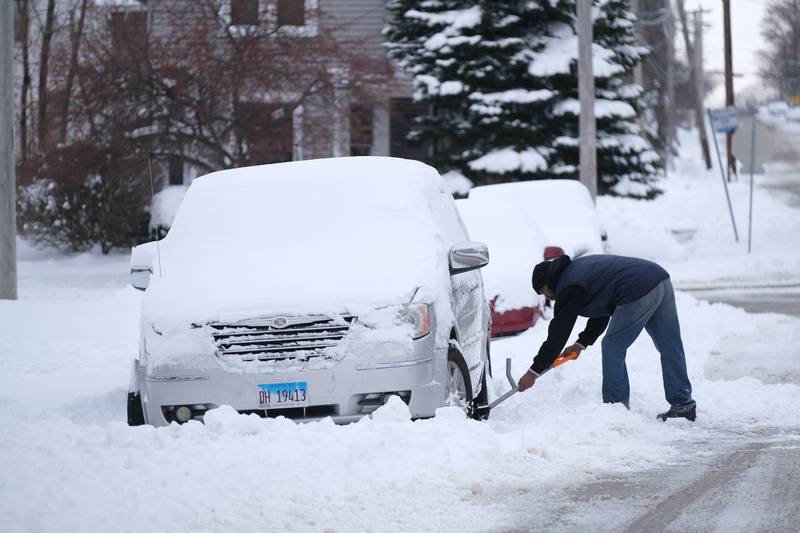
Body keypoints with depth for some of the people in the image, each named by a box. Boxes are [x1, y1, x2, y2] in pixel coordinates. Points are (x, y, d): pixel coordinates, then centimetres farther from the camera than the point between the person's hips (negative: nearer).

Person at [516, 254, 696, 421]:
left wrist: (534, 371, 6)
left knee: (613, 348, 3)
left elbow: (558, 332, 1)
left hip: (639, 293, -9)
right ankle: (683, 405, 12)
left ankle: (617, 407, 6)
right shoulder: (577, 266, 29)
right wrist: (582, 343, 31)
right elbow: (602, 310, 34)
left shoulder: (569, 287, 1)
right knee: (671, 349, 10)